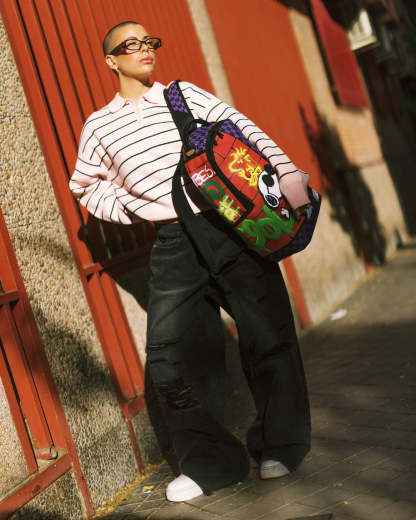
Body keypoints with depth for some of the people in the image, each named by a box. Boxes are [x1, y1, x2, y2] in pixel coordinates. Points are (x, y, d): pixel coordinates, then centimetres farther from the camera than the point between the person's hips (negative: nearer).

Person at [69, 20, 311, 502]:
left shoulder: (185, 94, 11)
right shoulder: (99, 126, 13)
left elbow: (246, 132, 2)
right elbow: (86, 186, 23)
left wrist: (288, 175, -10)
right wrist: (128, 207, 6)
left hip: (234, 225, 0)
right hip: (175, 244, 1)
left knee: (266, 333, 0)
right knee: (173, 357, -2)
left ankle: (279, 445, 22)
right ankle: (211, 463, 16)